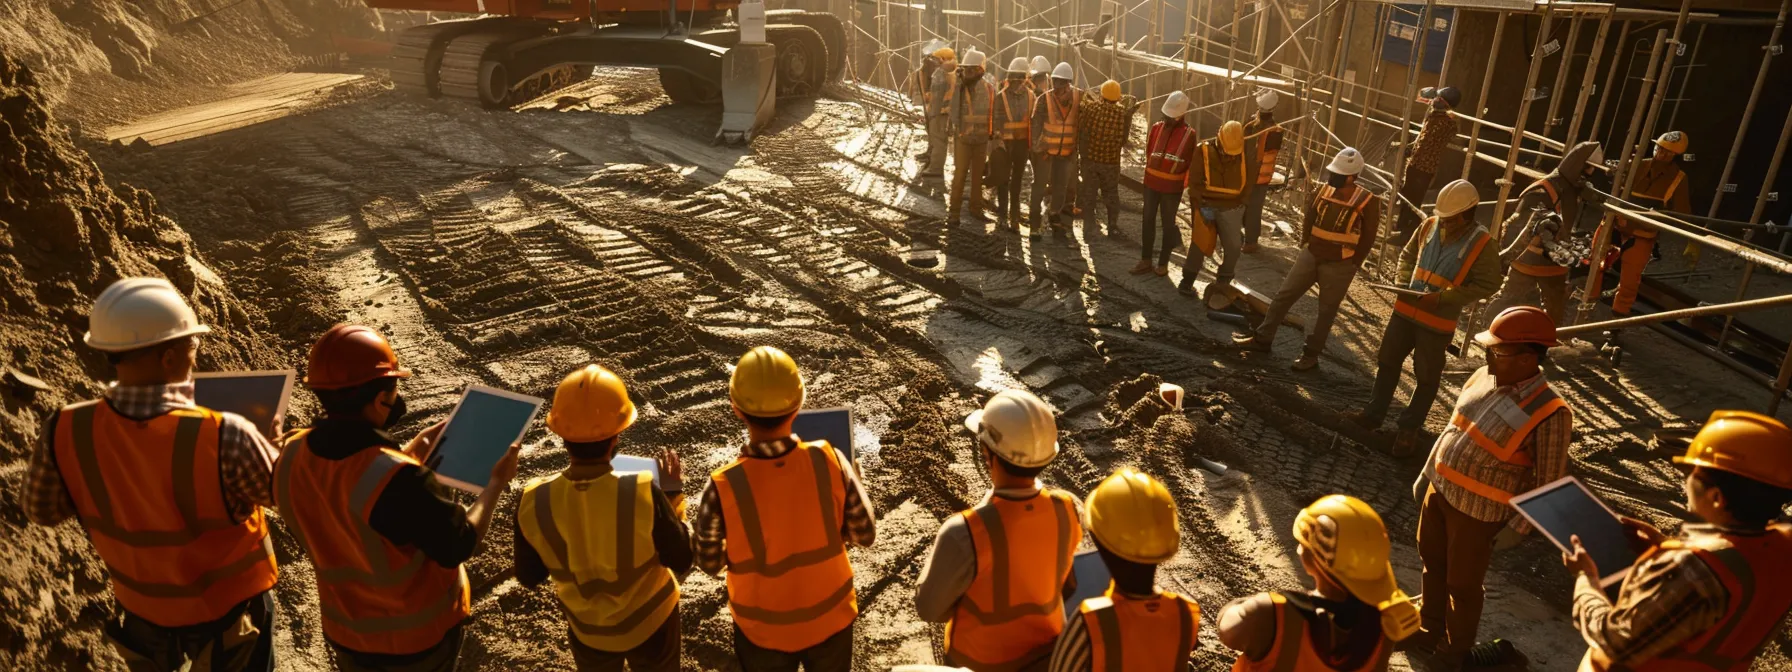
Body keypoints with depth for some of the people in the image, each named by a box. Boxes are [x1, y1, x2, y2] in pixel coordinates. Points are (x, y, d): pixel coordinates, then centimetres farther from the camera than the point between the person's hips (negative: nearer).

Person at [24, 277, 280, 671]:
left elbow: (42, 510, -3)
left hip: (143, 608, 3)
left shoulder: (66, 433, -23)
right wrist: (268, 444, 3)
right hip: (228, 608, -3)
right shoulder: (225, 438, -36)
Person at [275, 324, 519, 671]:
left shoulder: (292, 456, -15)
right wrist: (497, 481, -10)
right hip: (419, 636, -5)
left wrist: (409, 454, 6)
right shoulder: (399, 479, -37)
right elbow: (458, 545, -23)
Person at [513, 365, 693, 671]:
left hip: (587, 629, 2)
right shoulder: (643, 493, -35)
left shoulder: (534, 501, -26)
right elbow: (681, 562, -19)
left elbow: (529, 577, -9)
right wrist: (673, 494, -10)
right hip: (649, 622, -2)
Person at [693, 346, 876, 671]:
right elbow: (865, 534, -11)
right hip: (829, 617, 1)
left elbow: (709, 563, -11)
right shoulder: (829, 461, -24)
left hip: (763, 627, -1)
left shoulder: (723, 487, -28)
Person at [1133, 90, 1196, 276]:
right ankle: (1145, 261, 18)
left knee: (1167, 224, 6)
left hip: (1172, 188, -3)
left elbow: (1191, 162, 0)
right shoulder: (1157, 128, 0)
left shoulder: (1189, 134, -8)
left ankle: (1163, 263, 15)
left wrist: (1184, 185, -1)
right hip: (1151, 183, 4)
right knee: (1148, 220, 9)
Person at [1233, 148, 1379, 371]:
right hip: (1310, 256, 5)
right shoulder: (1323, 190, 2)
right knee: (1284, 296, 7)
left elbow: (1368, 238, -6)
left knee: (1326, 311, 6)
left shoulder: (1367, 202, -13)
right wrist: (1305, 245, 12)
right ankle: (1263, 338, 18)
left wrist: (1353, 264, -6)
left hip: (1339, 265, -5)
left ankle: (1311, 355, 17)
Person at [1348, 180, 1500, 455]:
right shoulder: (1430, 225, -1)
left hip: (1438, 320, -5)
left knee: (1426, 378, 8)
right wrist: (1403, 281, -6)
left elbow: (1486, 284, -14)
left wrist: (1441, 298, -22)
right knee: (1387, 362, 15)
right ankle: (1373, 413, 31)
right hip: (1405, 309, 5)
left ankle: (1410, 427, 23)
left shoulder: (1481, 243, -14)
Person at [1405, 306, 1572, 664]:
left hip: (1479, 511, -6)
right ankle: (1430, 629, 45)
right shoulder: (1484, 377, -4)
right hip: (1439, 490, 6)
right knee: (1432, 562, 22)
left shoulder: (1550, 414, -23)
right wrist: (1426, 473, 14)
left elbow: (1549, 482, -15)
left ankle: (1455, 650, 37)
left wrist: (1517, 528, -13)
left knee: (1462, 583, 13)